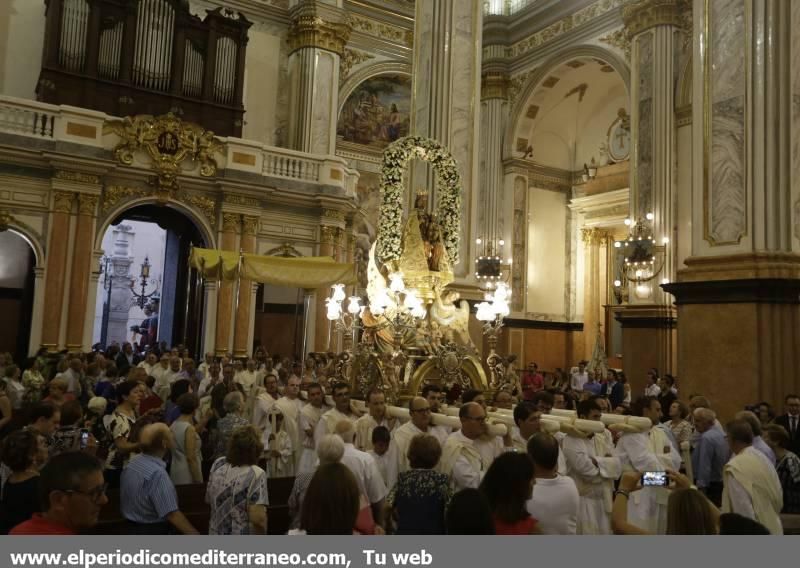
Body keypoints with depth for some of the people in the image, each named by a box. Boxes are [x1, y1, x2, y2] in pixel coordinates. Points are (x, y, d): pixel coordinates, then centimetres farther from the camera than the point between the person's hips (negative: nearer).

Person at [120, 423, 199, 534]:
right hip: (153, 531, -9)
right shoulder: (157, 473, -29)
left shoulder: (132, 463, -1)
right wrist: (196, 535, -28)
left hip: (133, 528, 9)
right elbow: (172, 514, -31)